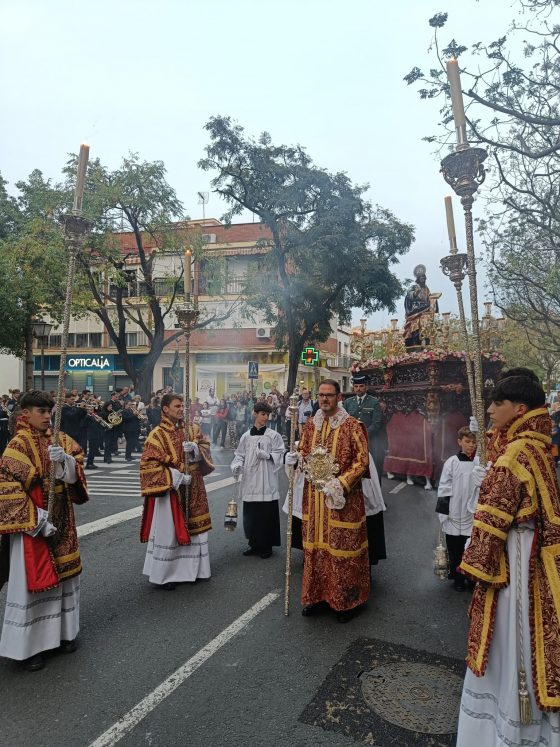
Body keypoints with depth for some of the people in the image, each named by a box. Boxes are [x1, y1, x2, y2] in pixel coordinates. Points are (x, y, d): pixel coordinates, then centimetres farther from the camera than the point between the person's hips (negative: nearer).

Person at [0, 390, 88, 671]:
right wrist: (36, 520, -20)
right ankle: (27, 645, 21)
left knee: (63, 573, 16)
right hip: (32, 523, -6)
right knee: (32, 579, 4)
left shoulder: (60, 439, 4)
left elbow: (74, 474, -1)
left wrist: (64, 459, -24)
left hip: (61, 520, 6)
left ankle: (62, 631, 34)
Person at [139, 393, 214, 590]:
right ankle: (163, 574, 18)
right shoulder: (157, 435, -11)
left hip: (192, 490, 6)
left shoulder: (193, 430, 6)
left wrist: (195, 449, -19)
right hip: (170, 491, -5)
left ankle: (190, 569, 30)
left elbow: (205, 449, 3)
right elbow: (148, 465, -15)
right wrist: (175, 477, -19)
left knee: (192, 528, 14)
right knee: (168, 532, 2)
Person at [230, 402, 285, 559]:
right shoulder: (246, 436, 8)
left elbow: (280, 455, -1)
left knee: (266, 514, 1)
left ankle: (266, 546, 17)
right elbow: (240, 455, 10)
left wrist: (267, 455, -17)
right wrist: (237, 466, -8)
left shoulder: (274, 435, 0)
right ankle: (254, 544, 26)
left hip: (267, 481, -3)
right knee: (250, 514, 9)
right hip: (250, 481, 3)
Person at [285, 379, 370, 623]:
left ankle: (346, 600, 21)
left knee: (342, 547, 4)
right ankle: (317, 594, 28)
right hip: (314, 496, 5)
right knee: (315, 545, 12)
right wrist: (295, 457, -7)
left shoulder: (352, 426, -10)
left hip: (343, 497, -5)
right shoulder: (311, 424, 7)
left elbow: (361, 461, -12)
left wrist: (340, 483, -21)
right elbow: (303, 452, 16)